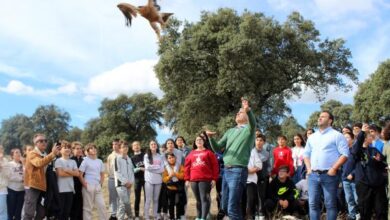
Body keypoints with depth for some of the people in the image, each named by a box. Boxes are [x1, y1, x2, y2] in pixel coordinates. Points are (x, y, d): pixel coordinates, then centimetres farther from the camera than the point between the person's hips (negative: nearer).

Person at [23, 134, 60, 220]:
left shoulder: (44, 155, 18)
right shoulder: (32, 154, -7)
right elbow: (39, 163, -31)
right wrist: (52, 154, -35)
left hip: (41, 187, 8)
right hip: (32, 186, -8)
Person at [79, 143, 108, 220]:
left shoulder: (99, 161, 10)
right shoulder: (85, 161, -5)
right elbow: (80, 175, -8)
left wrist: (101, 184, 8)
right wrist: (85, 185, -11)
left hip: (98, 187, 5)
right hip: (88, 187, -5)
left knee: (102, 205, 2)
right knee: (87, 207, 2)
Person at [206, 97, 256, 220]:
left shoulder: (249, 129, 1)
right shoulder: (230, 131, 19)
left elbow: (253, 123, -24)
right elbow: (217, 149, 14)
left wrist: (248, 110, -44)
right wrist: (210, 138, -5)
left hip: (238, 171, -7)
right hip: (226, 170, 7)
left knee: (232, 209, -12)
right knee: (225, 207, 14)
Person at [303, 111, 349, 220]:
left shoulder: (336, 135, -1)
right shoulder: (312, 137, 17)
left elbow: (345, 154, -8)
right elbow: (306, 154, 21)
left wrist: (334, 169, -14)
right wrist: (309, 169, 7)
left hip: (329, 175, -5)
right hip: (313, 175, 5)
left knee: (330, 204, 1)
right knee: (313, 204, 6)